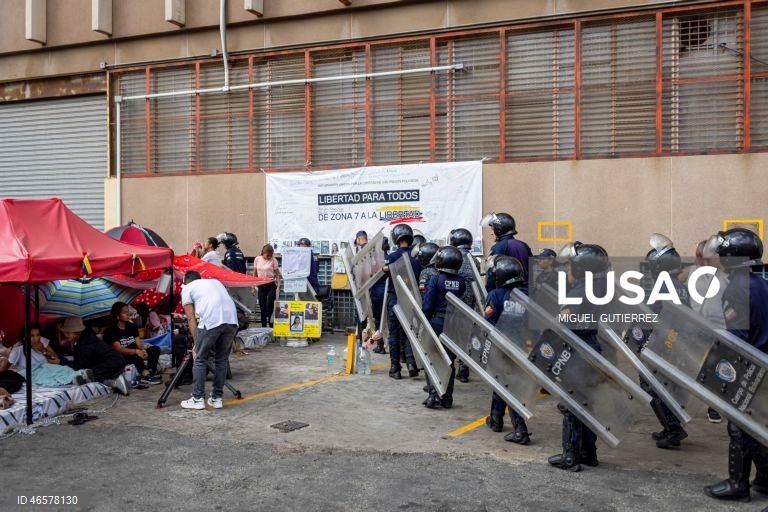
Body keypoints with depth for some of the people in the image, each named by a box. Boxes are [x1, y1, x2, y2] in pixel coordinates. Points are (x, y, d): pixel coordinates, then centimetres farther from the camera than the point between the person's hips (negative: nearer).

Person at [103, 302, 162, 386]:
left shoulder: (132, 326, 7)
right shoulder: (110, 331, -14)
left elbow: (139, 344, 0)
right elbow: (119, 349, -26)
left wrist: (143, 350, -24)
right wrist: (136, 351, -41)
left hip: (134, 355, 7)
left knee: (155, 349, -12)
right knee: (135, 355, -37)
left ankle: (151, 373, -31)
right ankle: (145, 376, -50)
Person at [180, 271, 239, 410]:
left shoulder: (187, 288, 20)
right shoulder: (215, 281, 35)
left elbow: (191, 318, 14)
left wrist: (196, 343, 19)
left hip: (211, 321, -5)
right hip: (232, 320, 5)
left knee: (200, 360, 11)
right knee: (222, 360, 18)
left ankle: (198, 399, 14)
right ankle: (217, 398, 22)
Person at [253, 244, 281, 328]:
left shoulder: (273, 261, -5)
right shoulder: (257, 259, 3)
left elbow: (277, 274, -3)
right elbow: (255, 274, 12)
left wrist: (278, 287, -11)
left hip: (271, 285, -3)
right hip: (261, 286, 3)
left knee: (269, 307, -9)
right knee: (262, 308, 6)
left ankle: (271, 325, 5)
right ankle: (263, 326, 16)